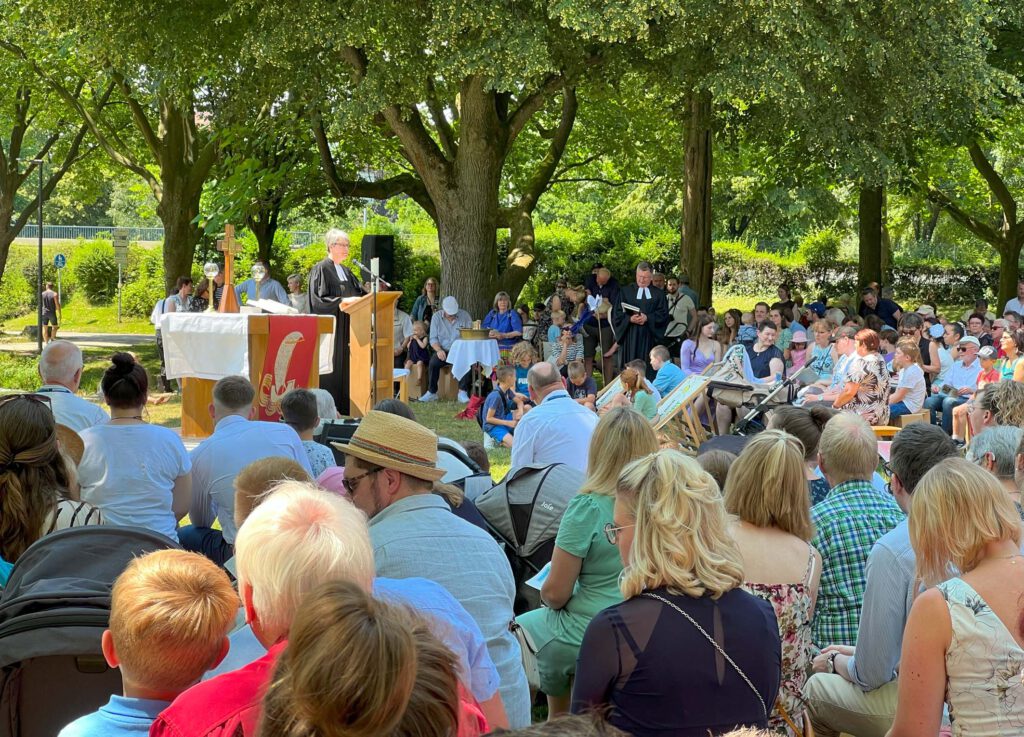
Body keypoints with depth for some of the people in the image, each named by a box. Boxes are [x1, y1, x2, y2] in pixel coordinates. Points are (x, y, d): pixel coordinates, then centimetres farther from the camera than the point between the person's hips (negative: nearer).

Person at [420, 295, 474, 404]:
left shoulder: (464, 316, 0)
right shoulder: (436, 317, 3)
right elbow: (433, 338, 1)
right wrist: (439, 350, -20)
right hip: (444, 351, 1)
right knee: (433, 362, -30)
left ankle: (462, 392, -25)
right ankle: (432, 393, -17)